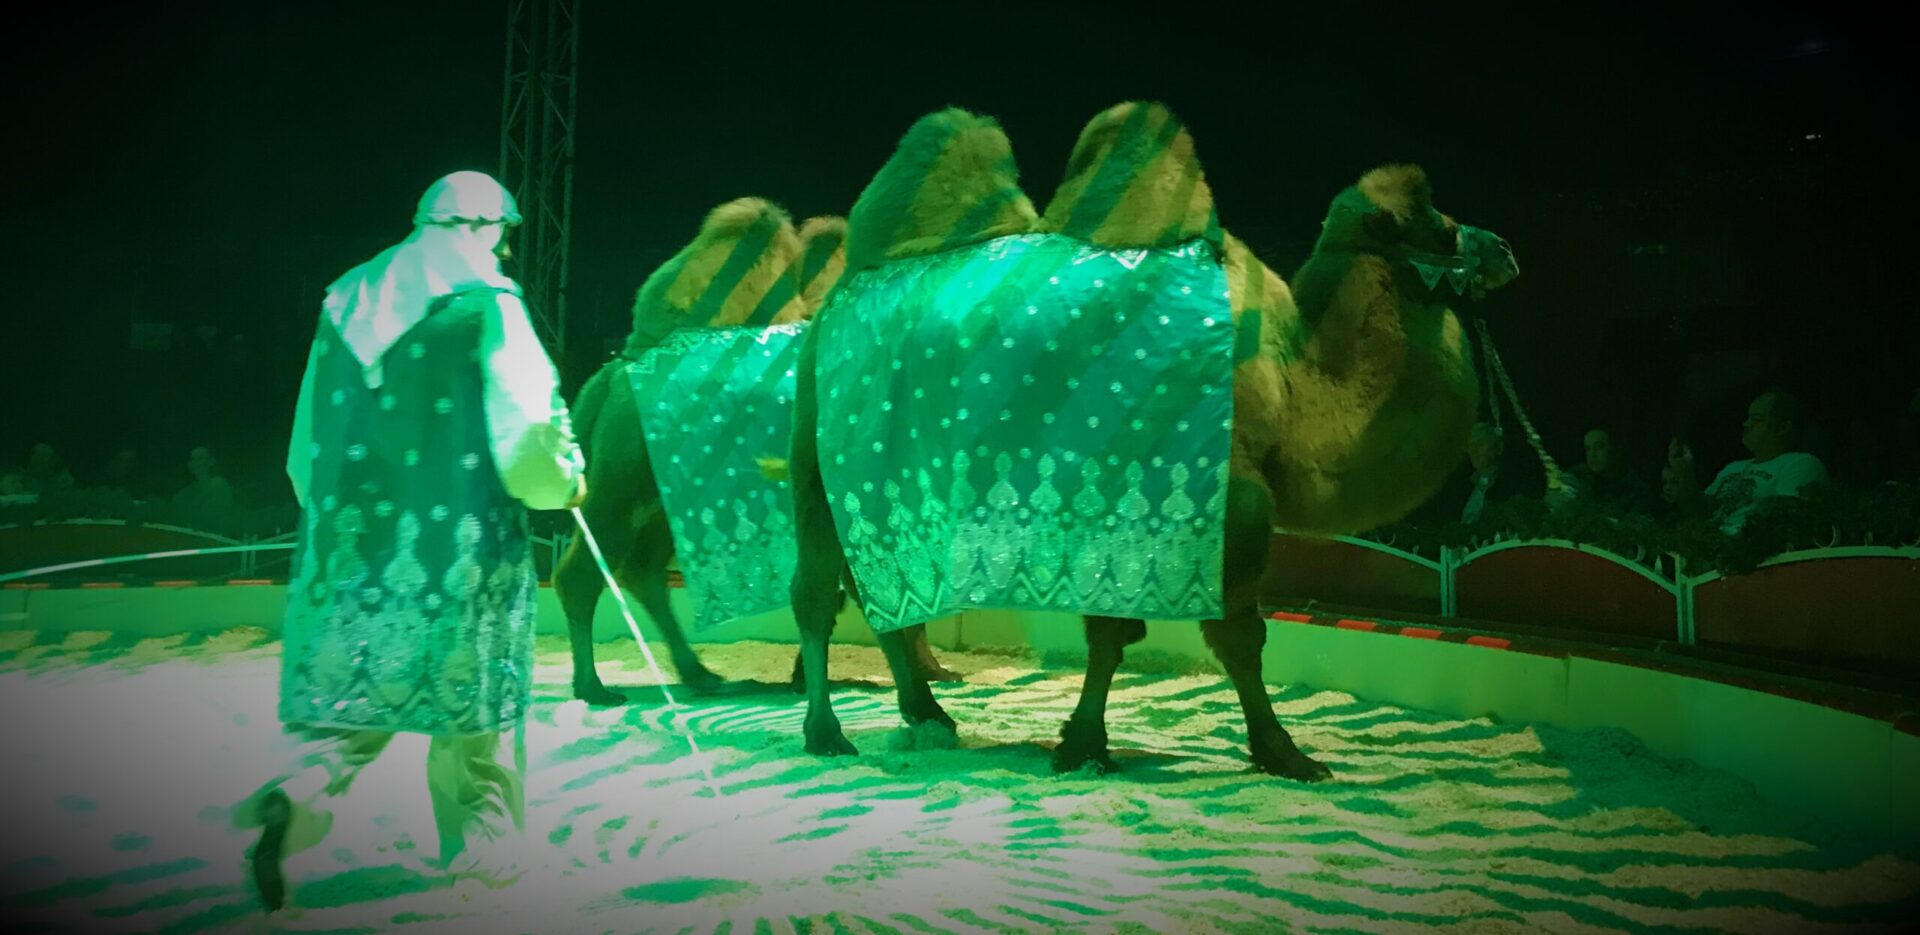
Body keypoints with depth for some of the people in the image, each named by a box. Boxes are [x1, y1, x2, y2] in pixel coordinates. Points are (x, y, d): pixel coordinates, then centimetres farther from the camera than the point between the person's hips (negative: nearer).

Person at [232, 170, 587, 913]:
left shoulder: (349, 297, 12)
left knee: (356, 676, 11)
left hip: (355, 527, 5)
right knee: (468, 680, 8)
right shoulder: (485, 300, -6)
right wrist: (563, 481, 7)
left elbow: (313, 428, 14)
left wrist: (329, 512, 24)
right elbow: (524, 418, -10)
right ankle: (480, 839, 17)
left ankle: (305, 790, -13)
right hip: (458, 537, -4)